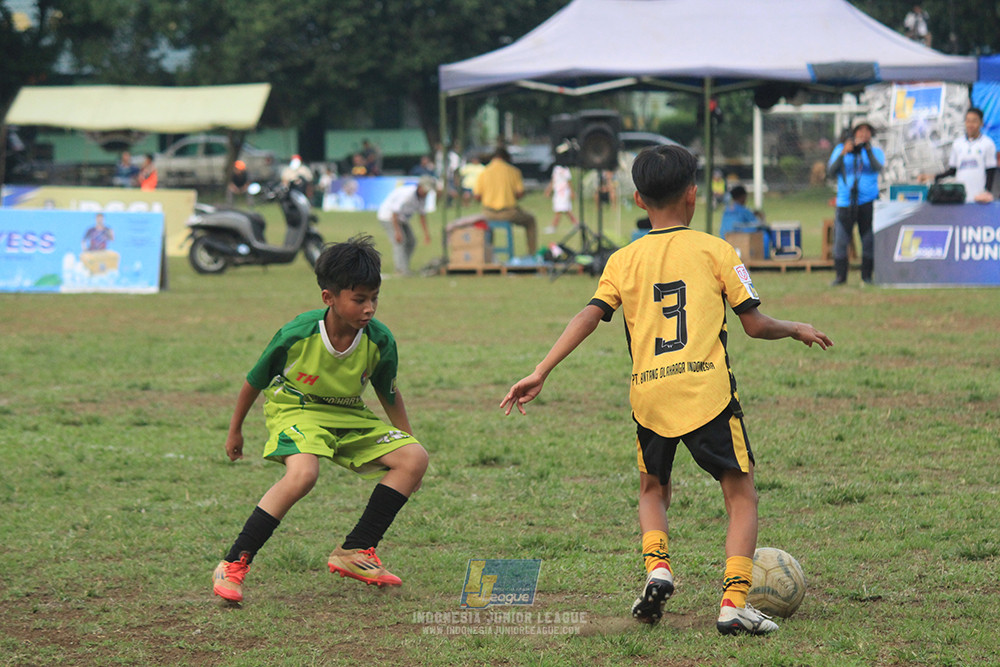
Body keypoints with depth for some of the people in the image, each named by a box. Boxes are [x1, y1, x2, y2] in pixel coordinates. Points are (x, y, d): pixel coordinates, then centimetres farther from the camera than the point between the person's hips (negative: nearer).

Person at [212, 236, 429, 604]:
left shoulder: (380, 341, -16)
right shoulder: (297, 335, -24)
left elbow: (389, 394, 6)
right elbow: (254, 381, -5)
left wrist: (407, 439, 14)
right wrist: (235, 431, 7)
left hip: (349, 416, 5)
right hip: (295, 411, -5)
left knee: (415, 458, -11)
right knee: (303, 473, -36)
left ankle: (355, 552, -4)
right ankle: (232, 566, -28)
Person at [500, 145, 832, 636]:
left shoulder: (623, 261, 11)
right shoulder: (714, 250, 6)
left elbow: (589, 316, -1)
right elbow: (755, 324, 6)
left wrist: (541, 372, -2)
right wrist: (796, 330, 24)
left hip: (648, 394, 3)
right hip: (707, 389, -3)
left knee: (653, 490, 25)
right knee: (741, 496, 7)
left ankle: (657, 566, -1)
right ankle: (734, 600, -8)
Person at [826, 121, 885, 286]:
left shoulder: (876, 152, 9)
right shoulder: (840, 150, 11)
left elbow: (878, 167, -12)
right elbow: (830, 172, 1)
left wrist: (868, 149, -24)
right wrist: (843, 154, -10)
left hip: (867, 202, 0)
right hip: (845, 203, 0)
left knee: (869, 240, -2)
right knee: (840, 241, -4)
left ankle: (867, 275, 7)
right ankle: (840, 275, 6)